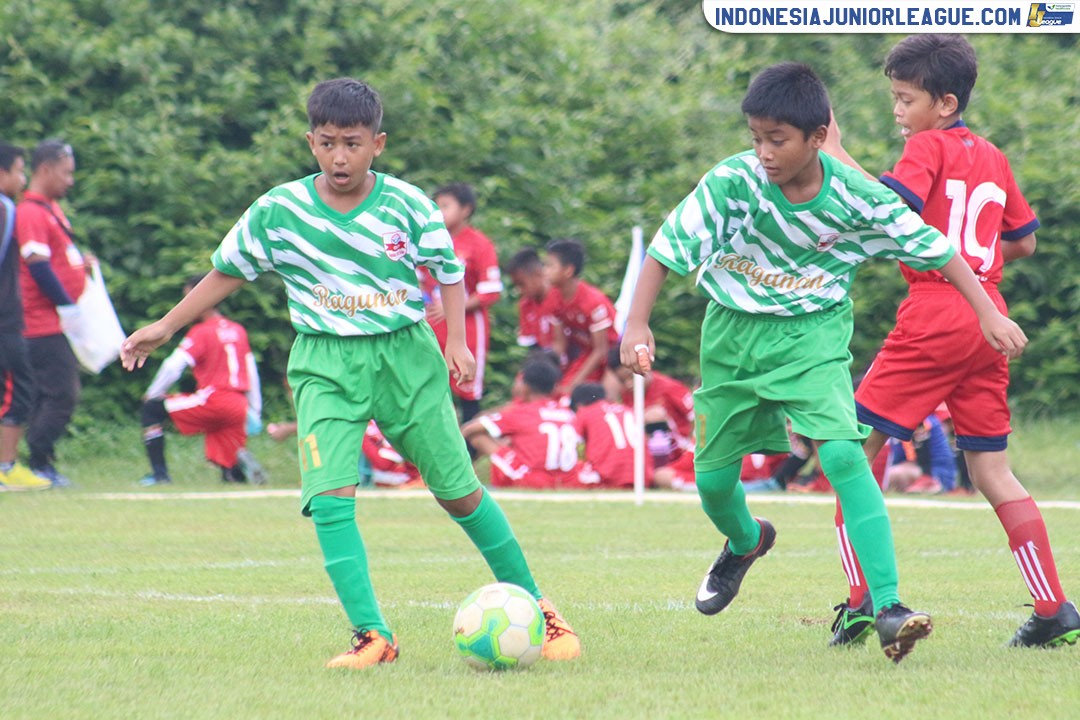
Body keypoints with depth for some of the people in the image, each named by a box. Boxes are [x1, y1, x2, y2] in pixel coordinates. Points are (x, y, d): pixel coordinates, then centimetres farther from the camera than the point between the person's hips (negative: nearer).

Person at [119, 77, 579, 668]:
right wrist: (164, 328, 9)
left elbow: (448, 270, 7)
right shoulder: (278, 211, -5)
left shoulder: (407, 205, -6)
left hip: (405, 354, 0)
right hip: (325, 364, 0)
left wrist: (457, 342, -6)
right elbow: (228, 270, 8)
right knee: (330, 495, -19)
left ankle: (534, 608, 21)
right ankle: (372, 636, -16)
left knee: (459, 490, 5)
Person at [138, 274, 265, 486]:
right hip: (239, 407, 7)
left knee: (152, 409, 7)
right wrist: (254, 412, 25)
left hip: (212, 402, -7)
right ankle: (242, 461, -25)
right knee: (232, 474, 12)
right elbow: (251, 372, 20)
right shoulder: (238, 331, 17)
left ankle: (160, 474, 0)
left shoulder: (201, 332, -4)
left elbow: (173, 367, -11)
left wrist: (152, 394, 4)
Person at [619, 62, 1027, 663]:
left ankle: (888, 608, -26)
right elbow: (667, 250, -13)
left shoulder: (856, 197, -19)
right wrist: (638, 326, -20)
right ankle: (746, 542, 50)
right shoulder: (732, 181, -21)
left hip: (812, 336, -2)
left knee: (843, 455, -24)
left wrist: (989, 314, -6)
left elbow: (934, 248, -6)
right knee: (713, 477, 10)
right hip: (734, 332, 2)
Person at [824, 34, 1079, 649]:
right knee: (991, 470, 11)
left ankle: (861, 600, -8)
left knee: (856, 447, 0)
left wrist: (834, 152, -13)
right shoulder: (993, 158, 17)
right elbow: (1024, 241, 24)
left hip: (932, 319, -7)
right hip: (988, 319, 7)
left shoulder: (928, 147, -4)